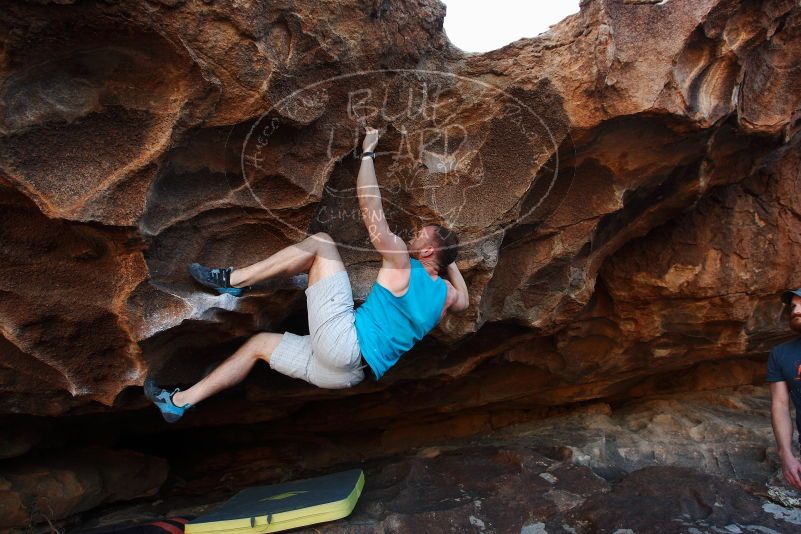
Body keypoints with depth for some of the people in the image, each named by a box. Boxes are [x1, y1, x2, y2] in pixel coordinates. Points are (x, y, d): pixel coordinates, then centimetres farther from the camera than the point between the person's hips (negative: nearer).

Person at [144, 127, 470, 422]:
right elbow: (464, 301, 38)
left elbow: (370, 208, -7)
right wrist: (449, 260, 37)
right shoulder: (445, 295, 12)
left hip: (344, 340, -9)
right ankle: (181, 402, 23)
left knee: (321, 242, -2)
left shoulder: (402, 264, -6)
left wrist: (367, 152, 3)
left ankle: (234, 281, 1)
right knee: (261, 343, 22)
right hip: (347, 372, 9)